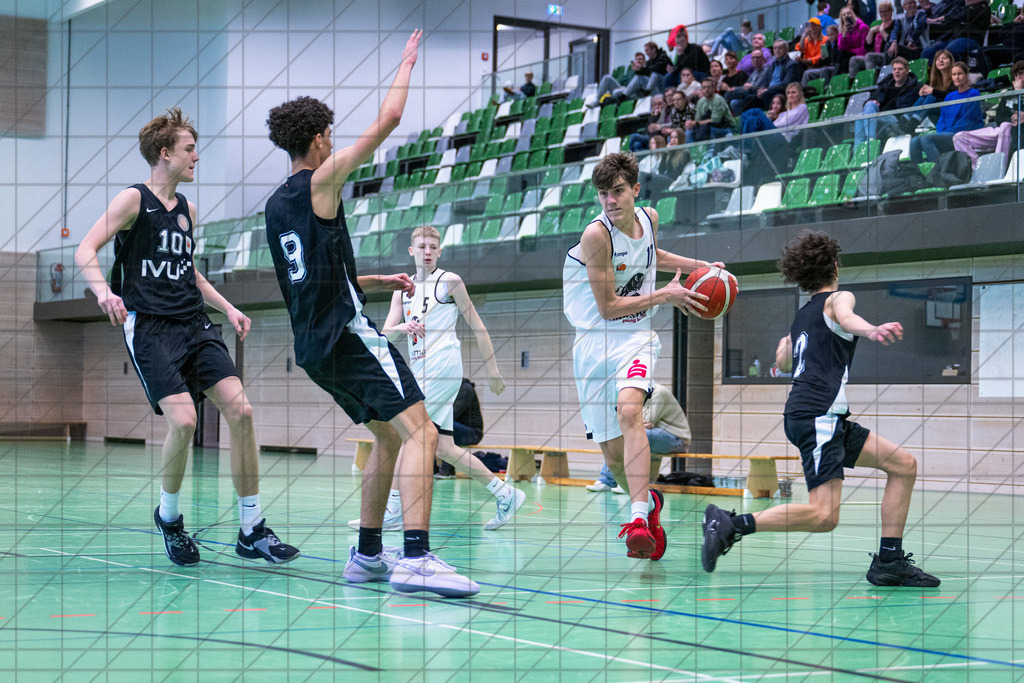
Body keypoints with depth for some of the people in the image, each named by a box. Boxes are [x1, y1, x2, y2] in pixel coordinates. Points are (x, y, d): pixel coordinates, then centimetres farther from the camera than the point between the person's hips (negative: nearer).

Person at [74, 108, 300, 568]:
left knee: (240, 411, -8)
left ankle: (252, 530, -1)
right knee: (183, 420, -22)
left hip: (194, 324, 7)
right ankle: (169, 516, 6)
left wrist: (227, 308, 23)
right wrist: (104, 291, -29)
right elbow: (85, 251, -11)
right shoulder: (133, 200, -2)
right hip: (149, 326, -7)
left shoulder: (187, 210, 19)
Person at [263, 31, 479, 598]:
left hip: (312, 347, 9)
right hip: (347, 333, -9)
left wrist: (382, 282, 26)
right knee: (419, 431, -16)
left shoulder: (275, 205, 19)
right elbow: (388, 119, -7)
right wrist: (407, 62, 8)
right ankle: (415, 558, -30)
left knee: (386, 436, 20)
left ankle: (367, 555, 20)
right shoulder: (322, 179, -5)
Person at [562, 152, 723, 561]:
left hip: (635, 337, 2)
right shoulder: (596, 235, -17)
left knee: (629, 410, -29)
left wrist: (700, 266, 18)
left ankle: (639, 519, -37)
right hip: (594, 341, -2)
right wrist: (665, 296, -10)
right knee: (613, 452, 3)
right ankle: (648, 502, 34)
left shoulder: (648, 218, 2)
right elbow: (607, 307, -15)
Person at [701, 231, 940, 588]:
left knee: (903, 464, 10)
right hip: (818, 414, -9)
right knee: (824, 515, -19)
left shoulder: (800, 317, 25)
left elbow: (782, 361, 41)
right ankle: (731, 524, -16)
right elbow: (845, 317, -23)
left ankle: (889, 561, 4)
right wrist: (870, 330, -46)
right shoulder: (838, 297, 3)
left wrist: (786, 344, 66)